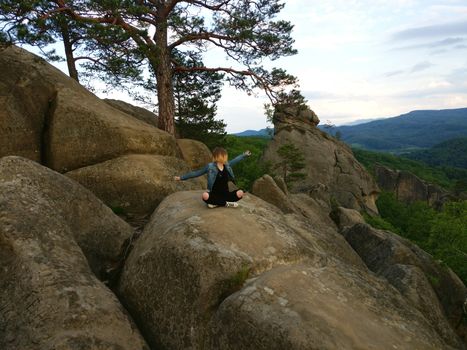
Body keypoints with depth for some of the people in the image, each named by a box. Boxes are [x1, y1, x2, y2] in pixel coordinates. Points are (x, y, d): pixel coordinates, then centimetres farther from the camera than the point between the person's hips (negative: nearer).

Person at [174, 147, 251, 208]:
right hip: (214, 195, -3)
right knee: (205, 196, -37)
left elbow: (235, 160, 24)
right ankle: (226, 203, -18)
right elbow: (196, 173, -1)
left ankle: (216, 203, -13)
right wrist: (181, 177, -1)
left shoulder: (227, 165, 5)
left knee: (240, 193, -22)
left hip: (225, 194, 4)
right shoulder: (210, 167, -7)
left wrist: (244, 155, 33)